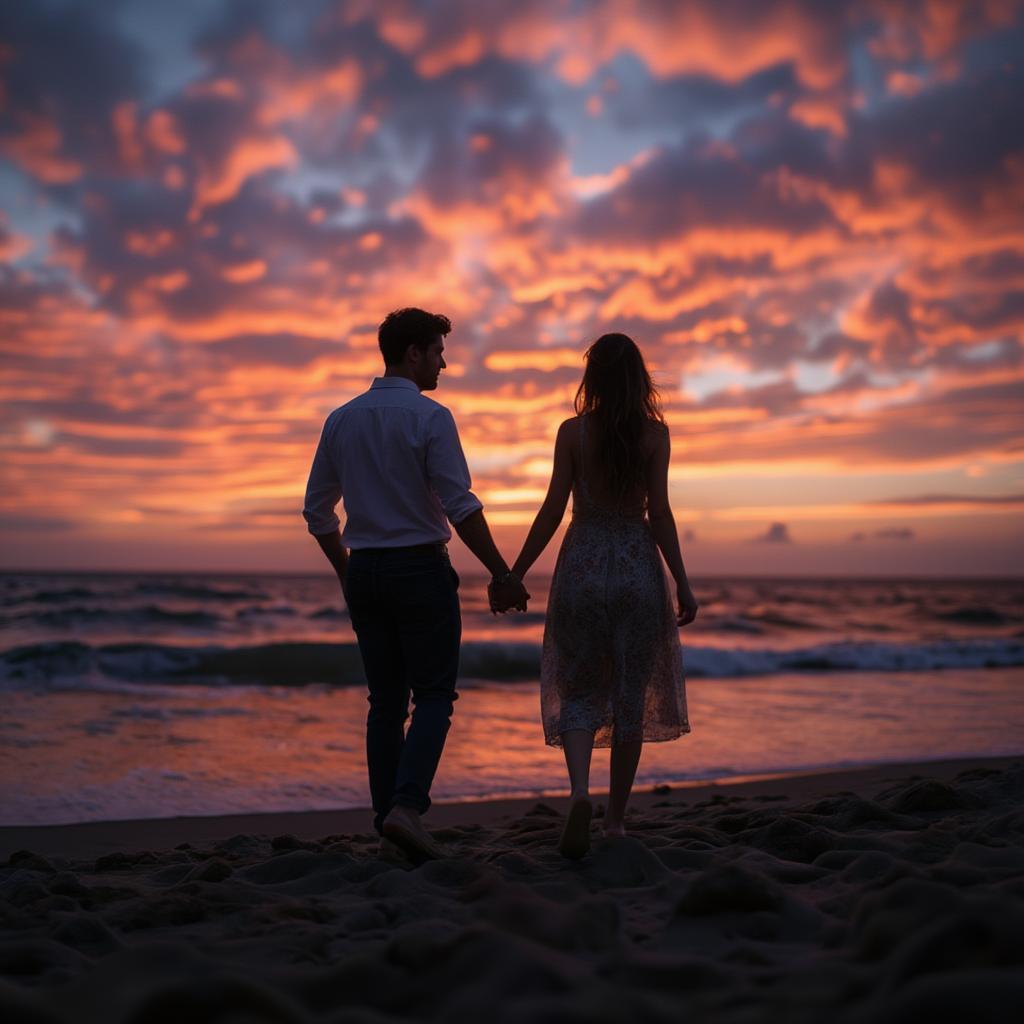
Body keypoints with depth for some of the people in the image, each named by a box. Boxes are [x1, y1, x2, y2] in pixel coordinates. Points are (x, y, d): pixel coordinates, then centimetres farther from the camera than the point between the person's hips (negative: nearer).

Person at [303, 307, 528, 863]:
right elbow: (461, 506, -15)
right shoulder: (430, 417, -9)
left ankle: (387, 815, 10)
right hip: (420, 568, -5)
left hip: (363, 571, 6)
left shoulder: (341, 420, 9)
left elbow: (317, 511, 12)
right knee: (433, 696, 2)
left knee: (386, 701, 11)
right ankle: (406, 804, -14)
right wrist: (502, 573, -10)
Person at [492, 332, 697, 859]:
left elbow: (553, 509, -5)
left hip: (582, 563, 0)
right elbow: (659, 511, -5)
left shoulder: (572, 431, -2)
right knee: (631, 694, 10)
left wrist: (514, 575, 0)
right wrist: (682, 582, -1)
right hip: (638, 564, 1)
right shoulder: (655, 433, -1)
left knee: (579, 691, 8)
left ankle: (580, 791, -17)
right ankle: (615, 818, 16)